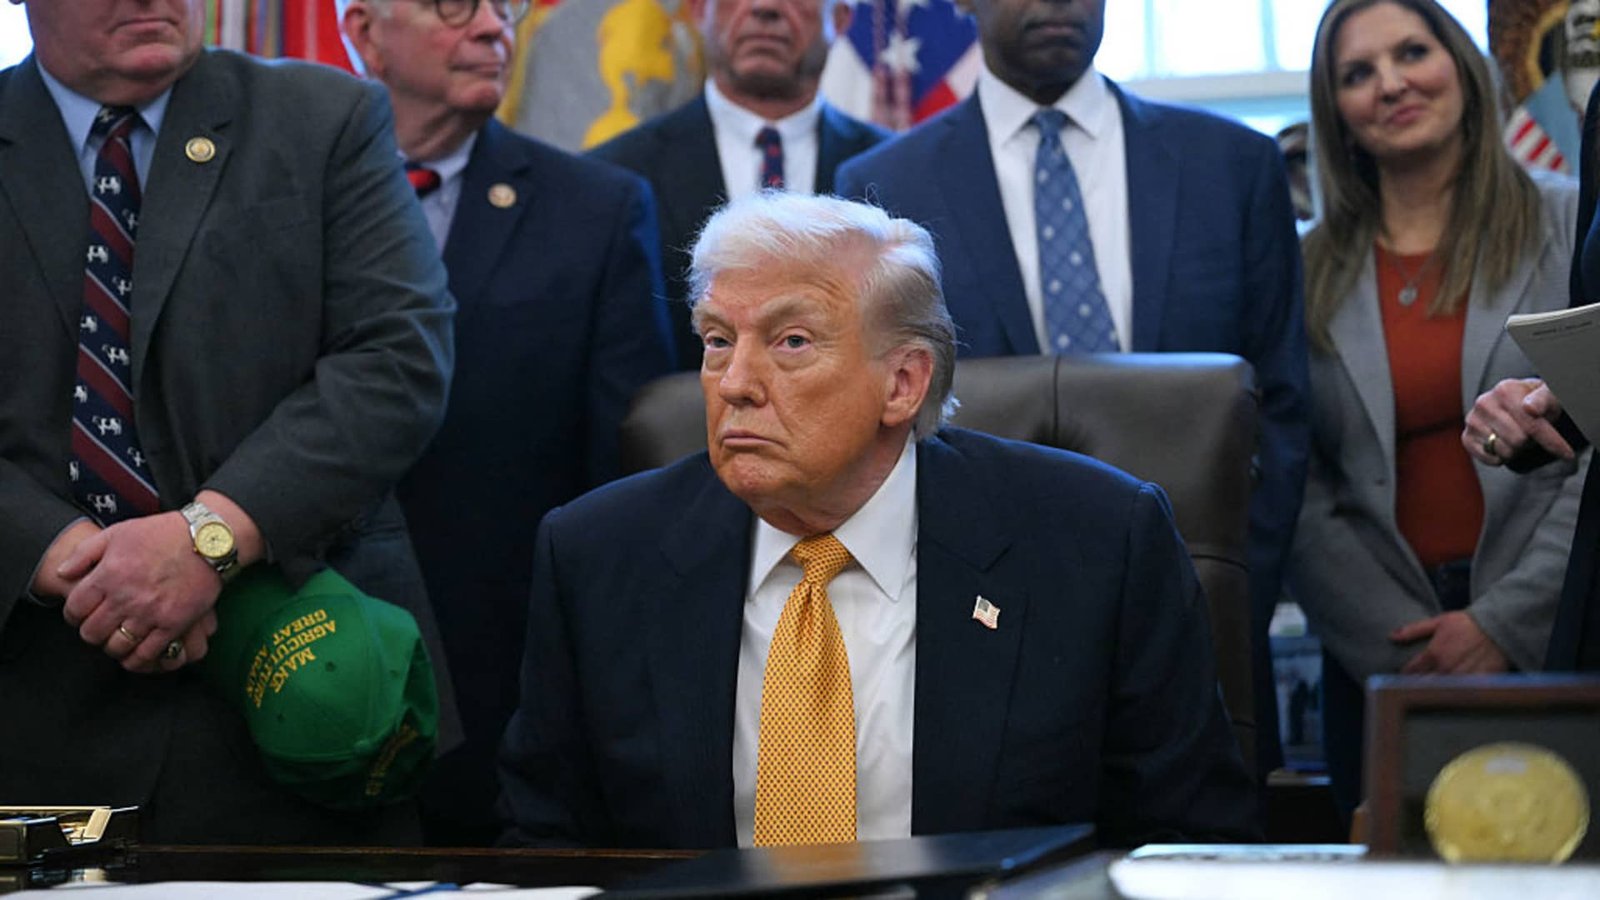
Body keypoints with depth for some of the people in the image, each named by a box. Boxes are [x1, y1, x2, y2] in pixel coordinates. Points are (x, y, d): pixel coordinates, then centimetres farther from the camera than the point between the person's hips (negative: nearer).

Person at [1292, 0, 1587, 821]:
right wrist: (1407, 643, -8)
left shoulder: (1568, 224, 4)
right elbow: (1298, 497, 3)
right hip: (1379, 658, 1)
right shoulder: (1312, 275, 8)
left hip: (1553, 644, -1)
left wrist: (1505, 622, -10)